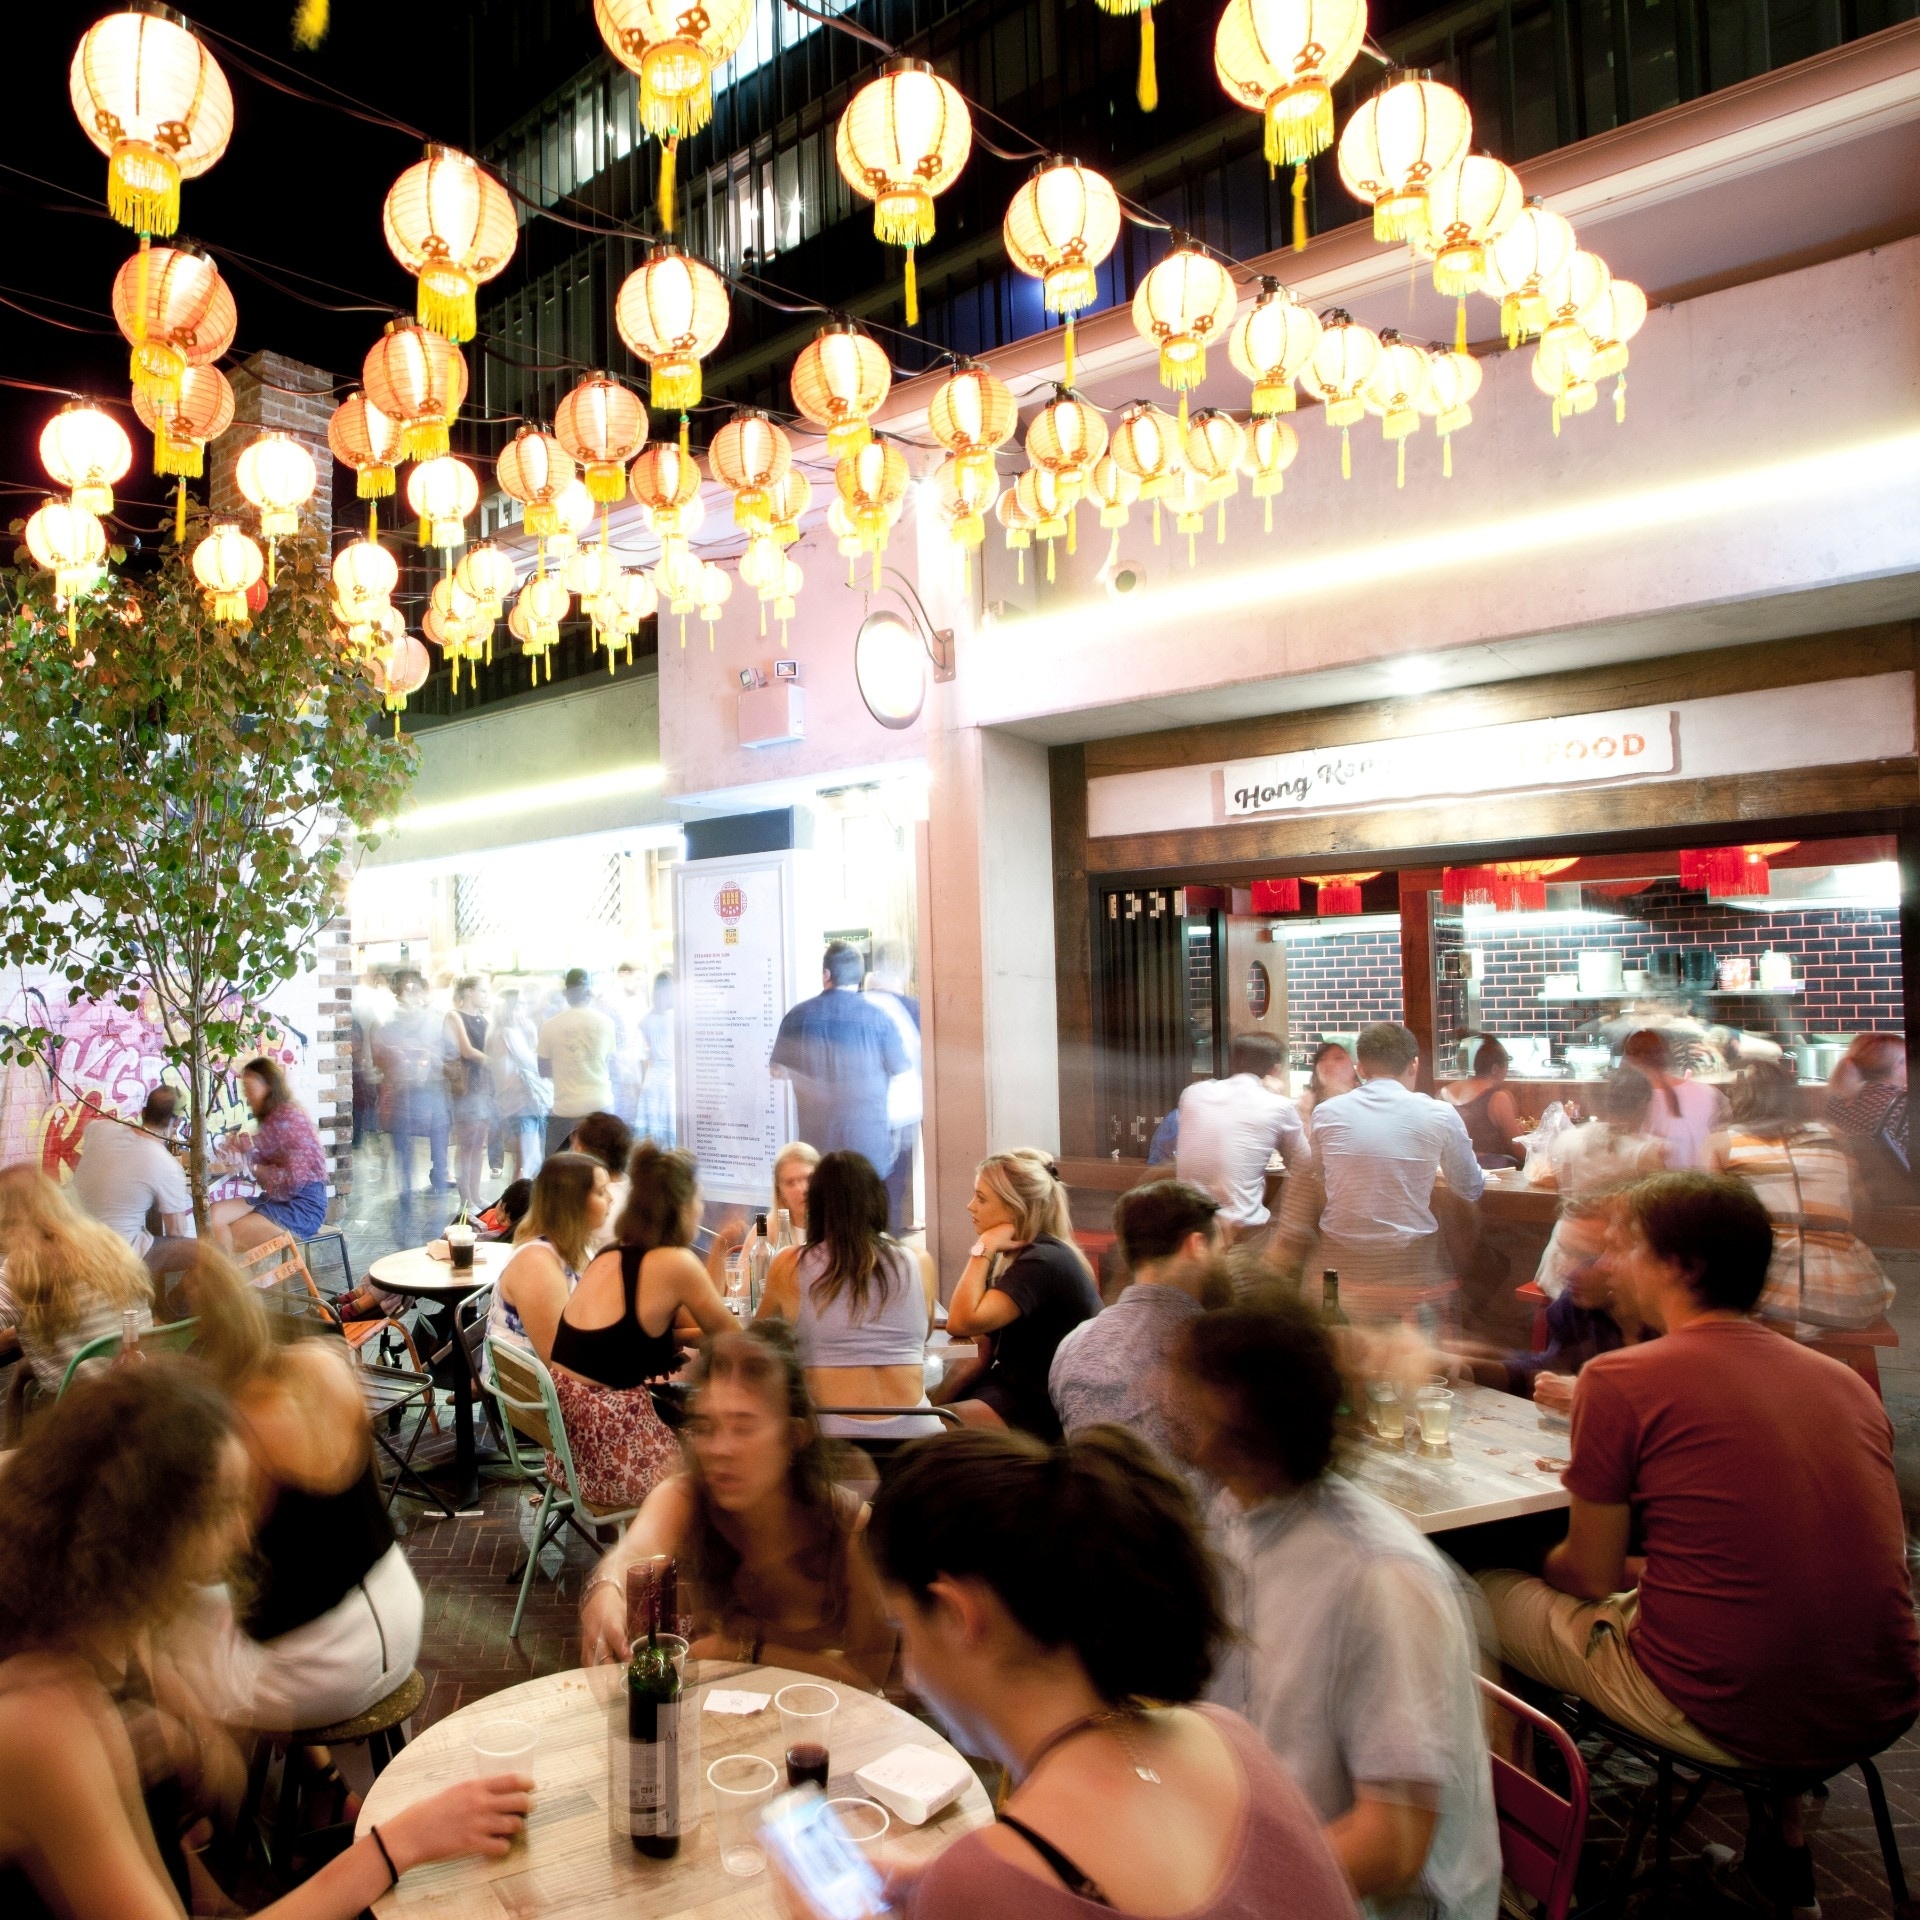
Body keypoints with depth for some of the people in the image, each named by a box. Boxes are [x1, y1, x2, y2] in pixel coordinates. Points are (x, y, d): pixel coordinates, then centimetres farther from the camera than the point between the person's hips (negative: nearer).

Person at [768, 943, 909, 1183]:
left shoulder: (798, 1016, -3)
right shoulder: (876, 1018, -10)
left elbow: (778, 1070, 8)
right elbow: (902, 1071, -2)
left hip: (816, 1142, 2)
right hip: (869, 1142, -2)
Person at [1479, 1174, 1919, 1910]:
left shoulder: (1621, 1380, -12)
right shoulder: (1848, 1380, 6)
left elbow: (1590, 1578, -4)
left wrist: (1553, 1556, 19)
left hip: (1725, 1720, -6)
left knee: (1489, 1592, 14)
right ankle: (1784, 1847, 36)